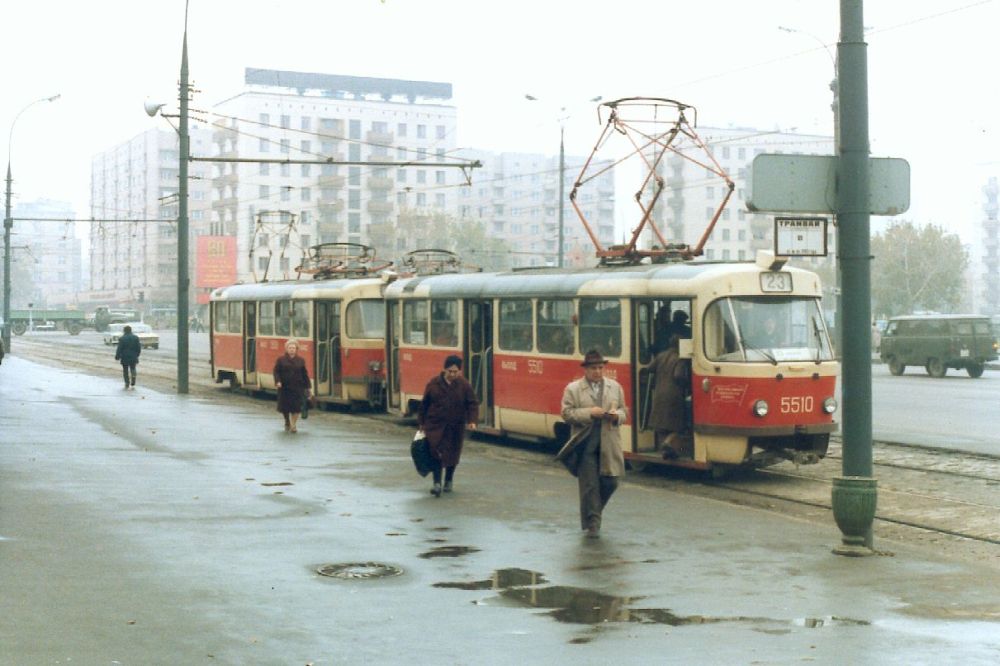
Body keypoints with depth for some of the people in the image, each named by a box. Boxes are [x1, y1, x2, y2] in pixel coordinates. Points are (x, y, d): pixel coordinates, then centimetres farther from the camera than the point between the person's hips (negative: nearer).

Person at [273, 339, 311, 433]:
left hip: (297, 387, 0)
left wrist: (306, 387, 7)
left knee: (296, 407, -7)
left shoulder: (300, 360, 7)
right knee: (284, 406, 6)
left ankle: (293, 425, 2)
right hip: (284, 387, 0)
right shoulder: (281, 359, 2)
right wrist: (278, 381, -16)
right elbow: (276, 371, 0)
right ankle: (287, 423, 30)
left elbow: (304, 374, 9)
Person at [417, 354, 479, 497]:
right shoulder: (433, 384, -2)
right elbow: (424, 404, 6)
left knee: (453, 455, 11)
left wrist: (472, 420, -14)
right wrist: (422, 422, 8)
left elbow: (473, 404, 0)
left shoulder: (464, 385, -3)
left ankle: (449, 481, 30)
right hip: (435, 426, -1)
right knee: (436, 453, -11)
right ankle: (437, 483, -13)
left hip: (455, 428, 1)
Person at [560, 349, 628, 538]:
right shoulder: (573, 389, 0)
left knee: (610, 482, 3)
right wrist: (589, 413, -17)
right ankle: (592, 524, 9)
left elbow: (623, 412, 15)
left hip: (609, 444, 3)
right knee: (589, 485, 0)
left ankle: (593, 511, 28)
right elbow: (567, 414, -6)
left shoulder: (615, 387, 11)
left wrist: (616, 415, -9)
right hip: (585, 444, -3)